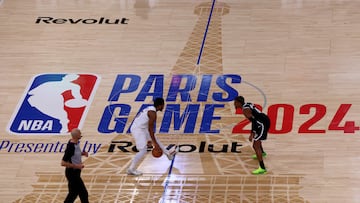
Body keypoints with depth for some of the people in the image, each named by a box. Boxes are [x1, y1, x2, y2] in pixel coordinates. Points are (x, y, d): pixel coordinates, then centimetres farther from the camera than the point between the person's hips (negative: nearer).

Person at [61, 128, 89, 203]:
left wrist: (82, 153, 1)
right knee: (83, 193, 0)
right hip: (72, 172, -9)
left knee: (74, 192, 19)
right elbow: (63, 163, -27)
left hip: (75, 172, 9)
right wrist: (77, 166, -25)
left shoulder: (76, 143, 0)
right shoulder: (70, 147, -28)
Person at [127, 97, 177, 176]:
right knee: (143, 150, -12)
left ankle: (168, 153, 38)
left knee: (155, 139, 23)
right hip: (137, 130, -10)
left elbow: (149, 127, 22)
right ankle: (131, 169, -9)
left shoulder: (150, 109, 13)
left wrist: (149, 139, 28)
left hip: (141, 128, 10)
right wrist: (154, 143, -17)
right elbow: (150, 128, -20)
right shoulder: (153, 113, -18)